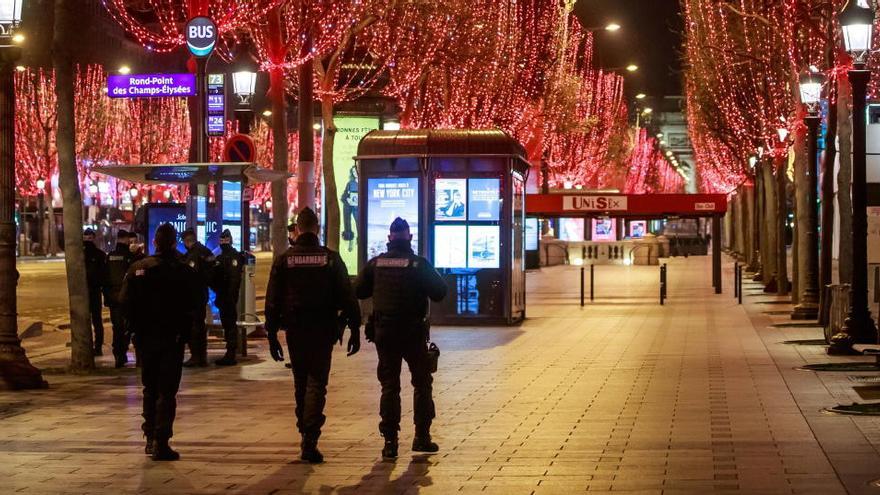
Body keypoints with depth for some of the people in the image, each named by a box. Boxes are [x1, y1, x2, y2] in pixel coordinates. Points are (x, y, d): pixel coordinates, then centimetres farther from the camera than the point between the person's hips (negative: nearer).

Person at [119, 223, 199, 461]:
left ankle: (150, 438, 21)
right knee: (167, 391, -1)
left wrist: (136, 329, 7)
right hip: (172, 338, -3)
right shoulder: (184, 271, -9)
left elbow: (125, 303, -3)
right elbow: (193, 307, -11)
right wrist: (184, 331, 2)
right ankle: (161, 442, -9)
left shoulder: (137, 269, -2)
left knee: (149, 388, 17)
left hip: (145, 337, 3)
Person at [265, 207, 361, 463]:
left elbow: (273, 301, 1)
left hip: (295, 332, 1)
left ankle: (305, 431, 24)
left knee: (301, 383, 16)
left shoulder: (284, 260, 0)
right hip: (323, 331, -1)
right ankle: (310, 439, -17)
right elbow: (347, 297, -3)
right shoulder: (331, 259, -2)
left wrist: (272, 335, 6)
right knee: (317, 382, -2)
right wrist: (354, 330, 3)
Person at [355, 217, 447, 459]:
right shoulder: (419, 264, -9)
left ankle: (390, 441, 3)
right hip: (413, 332, -2)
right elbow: (439, 293, -10)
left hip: (383, 332, 2)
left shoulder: (375, 263, -1)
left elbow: (359, 291, 4)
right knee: (422, 383, 12)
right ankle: (422, 436, 11)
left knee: (389, 386, 8)